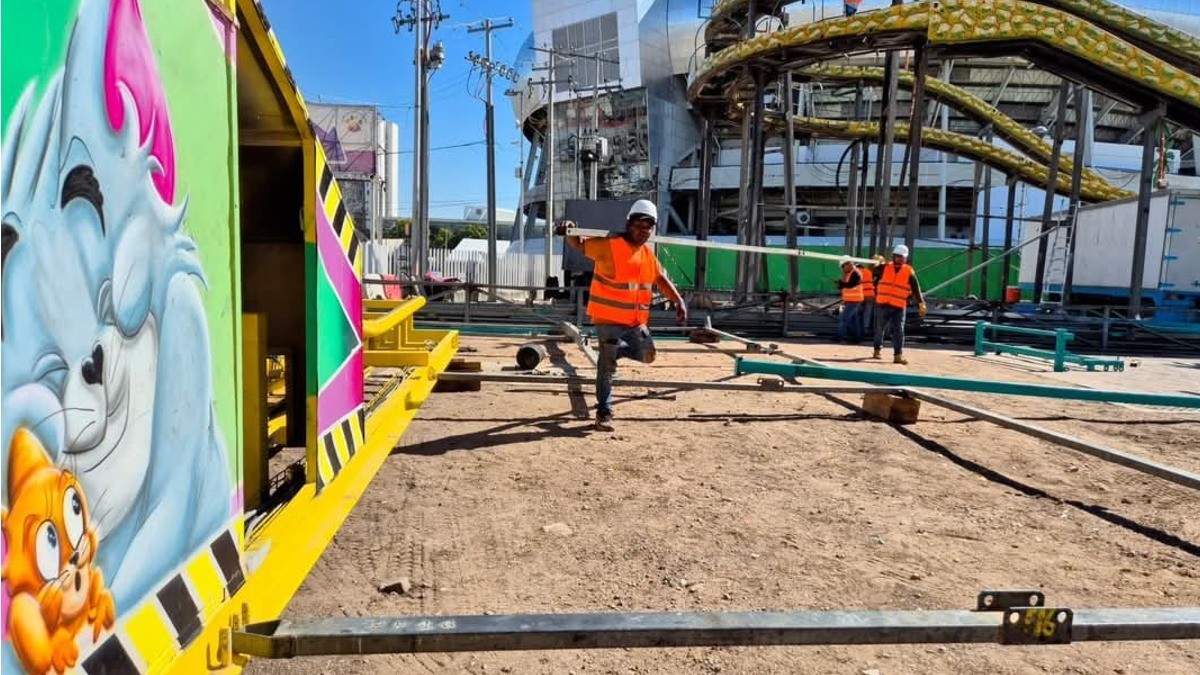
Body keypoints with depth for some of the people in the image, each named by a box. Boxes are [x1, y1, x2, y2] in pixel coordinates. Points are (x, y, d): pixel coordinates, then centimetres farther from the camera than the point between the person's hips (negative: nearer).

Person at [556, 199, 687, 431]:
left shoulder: (648, 254, 9)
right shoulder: (610, 245, -11)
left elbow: (661, 279, 18)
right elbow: (580, 245, -4)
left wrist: (679, 301, 10)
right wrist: (569, 233, -26)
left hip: (636, 320, 7)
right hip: (609, 318, -7)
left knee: (647, 355, 12)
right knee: (608, 365, -2)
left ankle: (611, 349, 35)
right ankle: (604, 412, 10)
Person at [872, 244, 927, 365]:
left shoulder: (909, 272, 1)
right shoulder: (885, 268, 4)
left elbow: (916, 289, 1)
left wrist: (921, 304, -4)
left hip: (899, 307, -1)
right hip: (882, 304, 1)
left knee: (898, 331, -8)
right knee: (879, 329, 11)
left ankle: (898, 355, -7)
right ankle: (877, 350, 27)